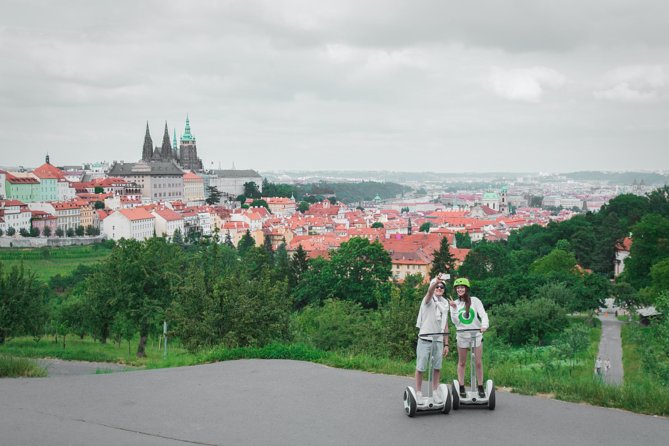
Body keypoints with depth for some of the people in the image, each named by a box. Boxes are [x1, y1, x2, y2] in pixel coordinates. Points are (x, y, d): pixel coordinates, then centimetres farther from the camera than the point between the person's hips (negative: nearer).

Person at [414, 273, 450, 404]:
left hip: (439, 340, 5)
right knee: (421, 367, -1)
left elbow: (445, 325, 16)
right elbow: (430, 292, -31)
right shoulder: (429, 300, -5)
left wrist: (446, 344, 12)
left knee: (437, 367, 8)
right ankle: (418, 393, 8)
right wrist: (436, 281, -52)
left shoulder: (445, 303, 13)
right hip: (425, 338, -5)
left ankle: (435, 392, 18)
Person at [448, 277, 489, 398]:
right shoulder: (455, 303, 3)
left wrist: (484, 325, -29)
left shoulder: (475, 301, -3)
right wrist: (454, 309, -16)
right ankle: (461, 388, 15)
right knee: (461, 363, 8)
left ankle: (480, 388, 9)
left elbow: (483, 315, -11)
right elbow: (455, 322, -4)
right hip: (462, 336, 2)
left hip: (476, 335, -2)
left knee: (478, 363, 1)